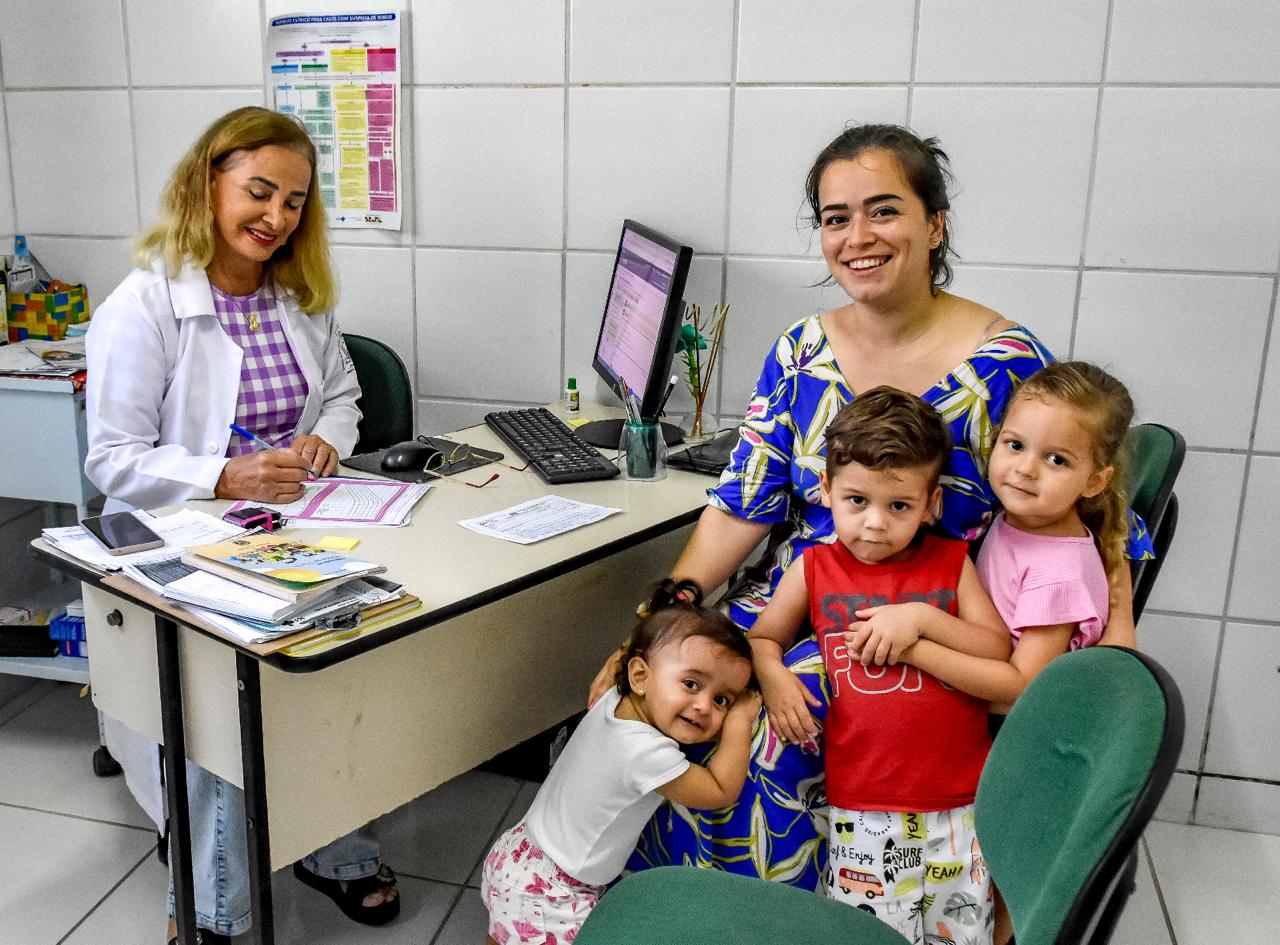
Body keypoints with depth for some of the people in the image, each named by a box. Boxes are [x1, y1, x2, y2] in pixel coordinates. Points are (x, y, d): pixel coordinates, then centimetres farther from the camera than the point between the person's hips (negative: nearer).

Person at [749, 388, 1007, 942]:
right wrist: (773, 676, -9)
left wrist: (922, 617, -14)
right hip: (864, 810, -1)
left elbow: (999, 650, -1)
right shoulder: (814, 571, 2)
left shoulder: (952, 563, 4)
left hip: (962, 801, 1)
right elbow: (763, 637, 12)